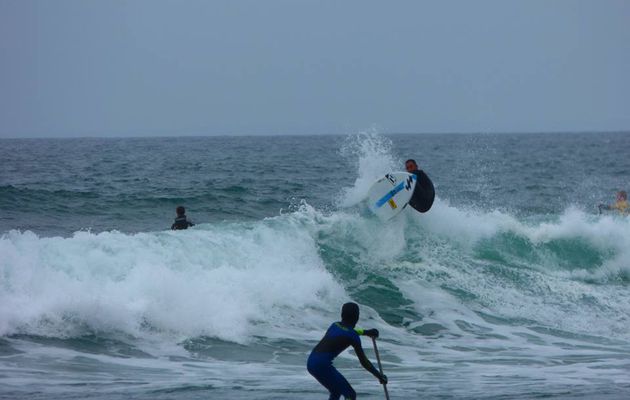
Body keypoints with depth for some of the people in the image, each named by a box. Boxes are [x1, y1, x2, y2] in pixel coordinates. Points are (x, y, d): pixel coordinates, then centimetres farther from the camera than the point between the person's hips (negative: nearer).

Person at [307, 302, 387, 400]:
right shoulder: (353, 337, -7)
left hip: (310, 362, 8)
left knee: (336, 392, 25)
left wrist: (366, 332, 48)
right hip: (323, 365, -8)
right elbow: (363, 361, -3)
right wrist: (379, 376, 8)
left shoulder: (335, 325, 15)